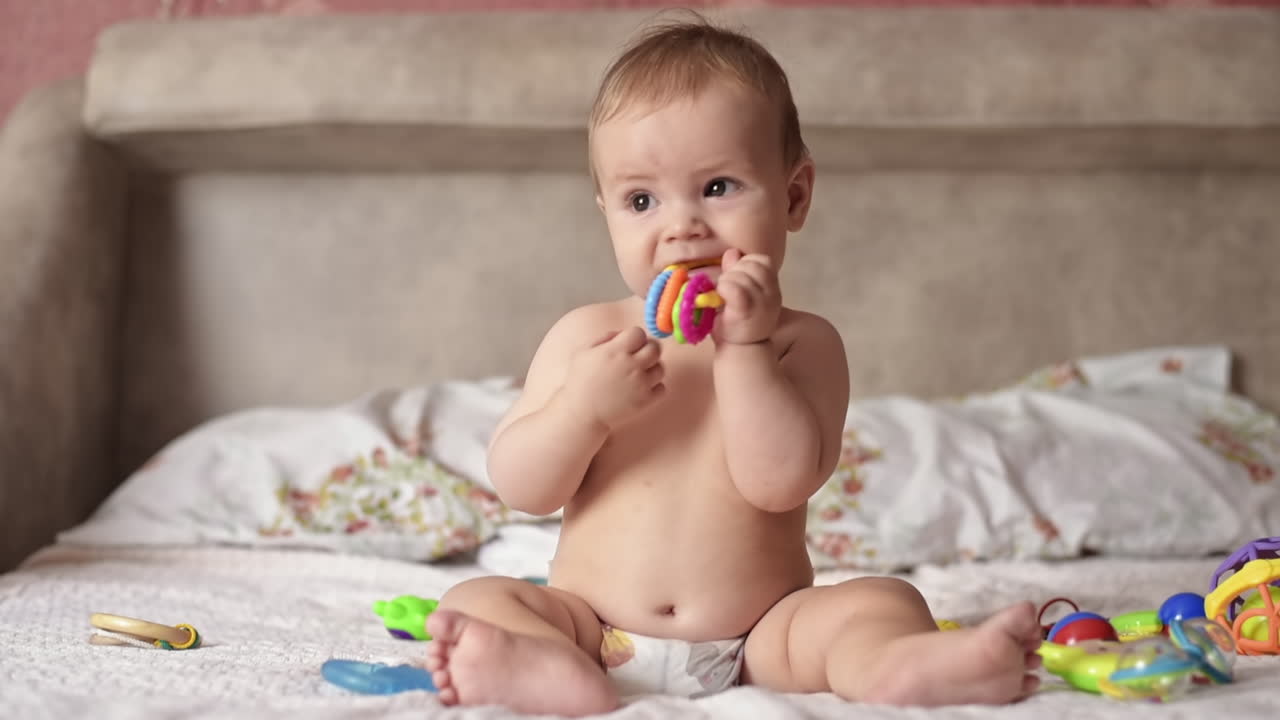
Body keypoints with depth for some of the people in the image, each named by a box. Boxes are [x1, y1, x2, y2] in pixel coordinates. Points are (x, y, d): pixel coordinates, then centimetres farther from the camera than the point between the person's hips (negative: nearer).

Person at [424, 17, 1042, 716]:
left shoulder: (801, 342, -1)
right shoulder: (585, 336, 3)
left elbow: (781, 481, -16)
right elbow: (520, 489, -1)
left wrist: (742, 349, -20)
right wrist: (584, 407, -18)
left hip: (758, 638, -1)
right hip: (593, 625, 2)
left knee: (881, 601, -20)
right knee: (475, 601, -18)